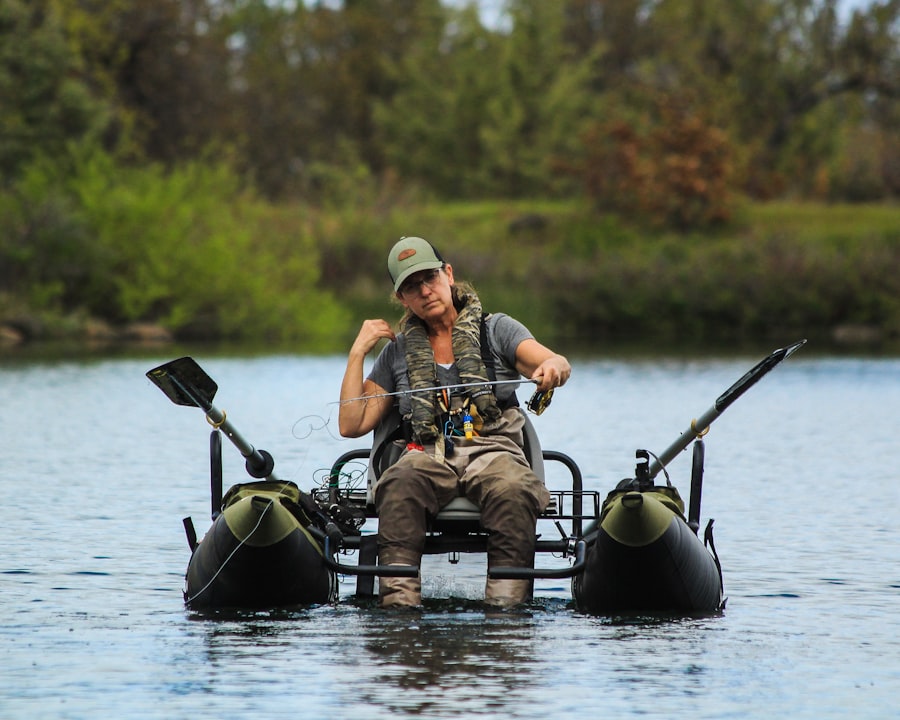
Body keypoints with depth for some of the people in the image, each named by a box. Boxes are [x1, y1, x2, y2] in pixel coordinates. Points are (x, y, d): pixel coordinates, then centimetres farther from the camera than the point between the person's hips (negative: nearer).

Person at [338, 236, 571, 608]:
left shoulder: (496, 329, 15)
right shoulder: (397, 352, 21)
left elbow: (559, 364, -2)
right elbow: (352, 425, 16)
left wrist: (552, 367, -28)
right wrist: (358, 352, 10)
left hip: (491, 449, -1)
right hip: (429, 455, 1)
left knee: (512, 491, -38)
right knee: (399, 484, -36)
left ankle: (505, 604, -44)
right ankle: (399, 601, -46)